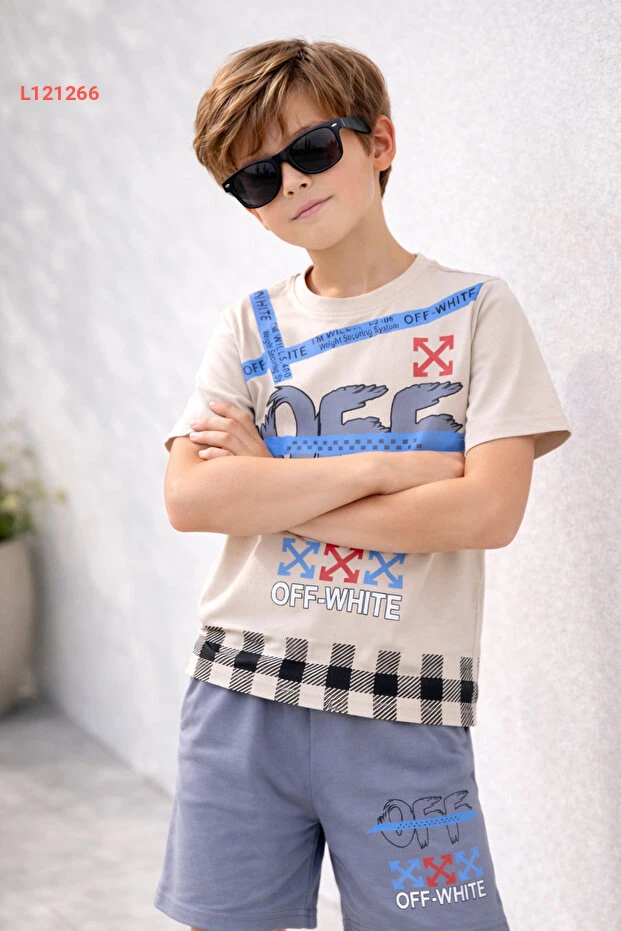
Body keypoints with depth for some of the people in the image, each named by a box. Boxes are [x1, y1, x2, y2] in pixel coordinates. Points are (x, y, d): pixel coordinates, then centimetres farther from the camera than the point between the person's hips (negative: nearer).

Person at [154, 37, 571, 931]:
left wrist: (269, 487, -9)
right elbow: (189, 498, -6)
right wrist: (383, 465, -14)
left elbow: (490, 511, -13)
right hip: (241, 691, 3)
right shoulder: (250, 325, 7)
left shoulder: (476, 310, -1)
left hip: (404, 707, -2)